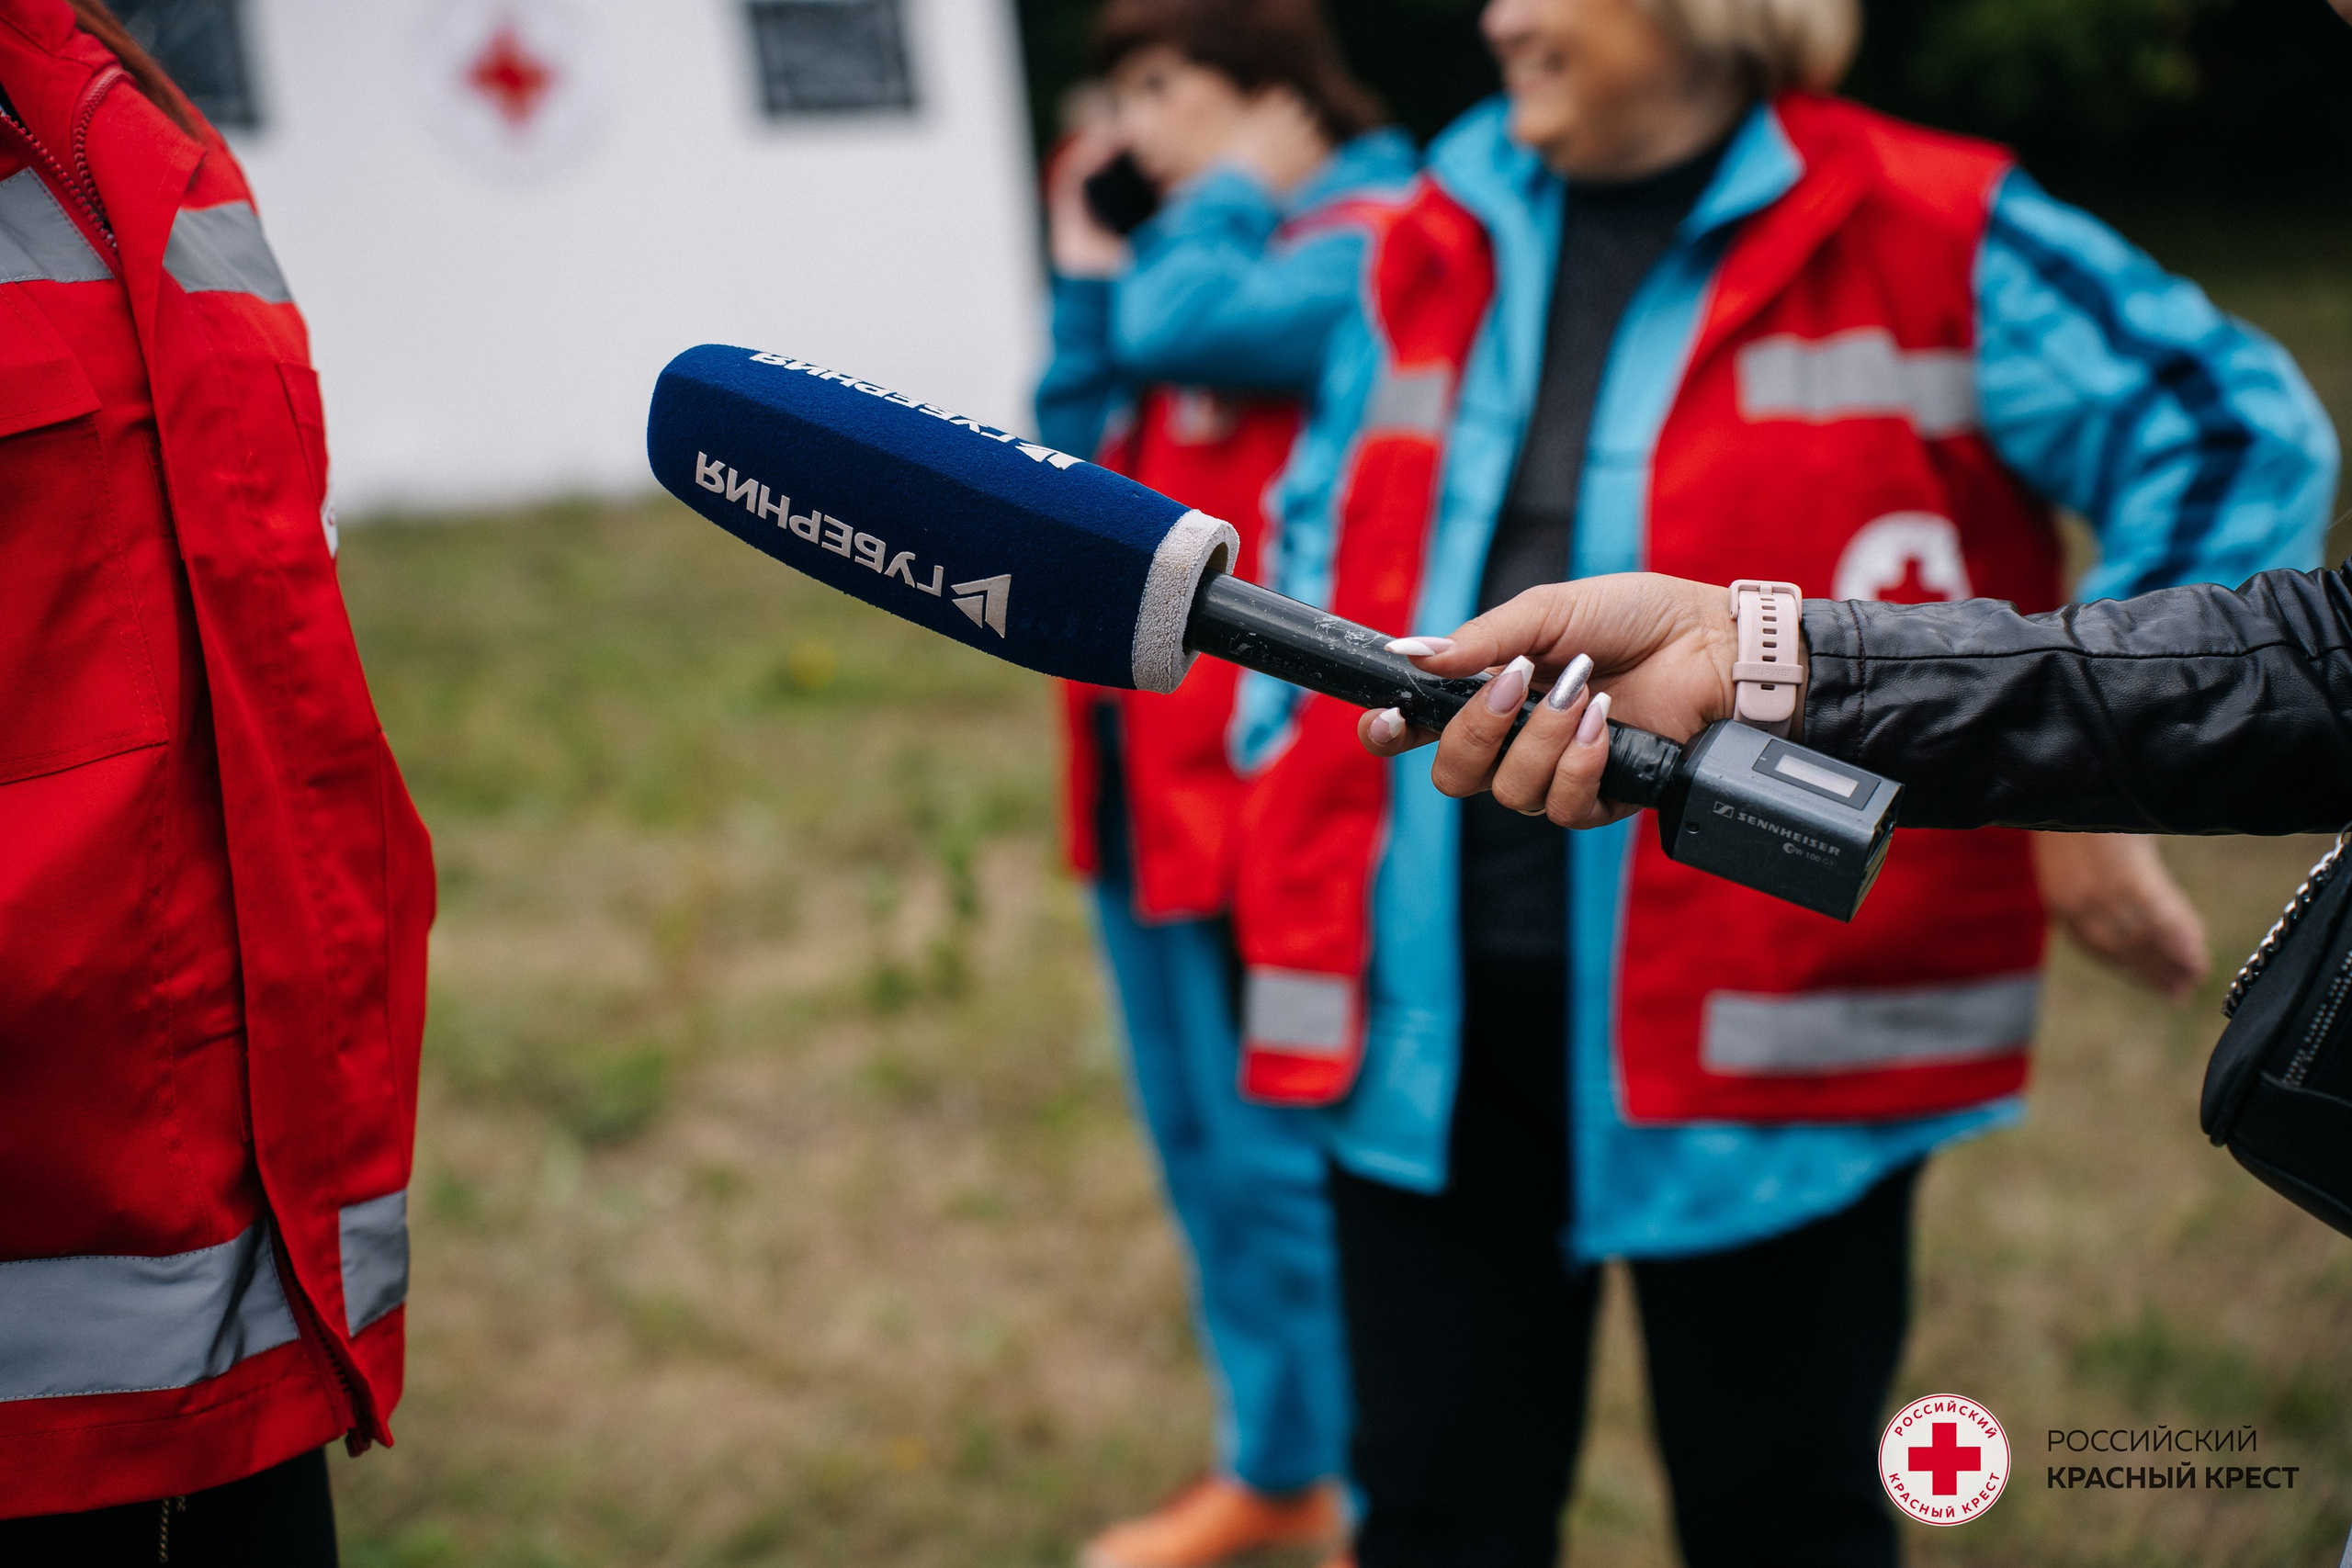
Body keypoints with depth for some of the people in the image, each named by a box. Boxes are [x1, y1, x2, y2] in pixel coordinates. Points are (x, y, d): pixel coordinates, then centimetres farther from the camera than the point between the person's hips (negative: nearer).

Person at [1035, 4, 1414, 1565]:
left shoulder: (1377, 240, -9)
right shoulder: (1193, 253, 16)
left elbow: (1185, 325, -26)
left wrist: (1237, 187, -7)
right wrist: (1081, 278, 9)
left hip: (1266, 778, -9)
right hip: (1151, 776, 9)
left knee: (1288, 1153, -4)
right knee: (1202, 1145, 18)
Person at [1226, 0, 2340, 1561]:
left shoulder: (1932, 234, -5)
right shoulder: (1431, 249, 12)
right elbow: (1325, 542, 24)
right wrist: (1295, 790, 12)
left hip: (1759, 1020, -4)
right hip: (1426, 1009, 5)